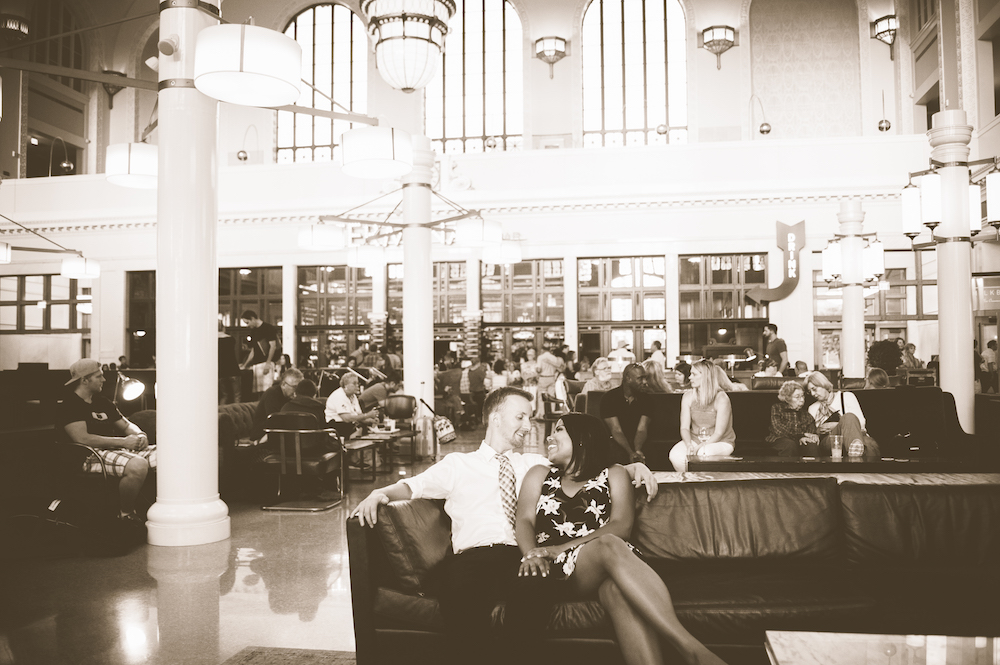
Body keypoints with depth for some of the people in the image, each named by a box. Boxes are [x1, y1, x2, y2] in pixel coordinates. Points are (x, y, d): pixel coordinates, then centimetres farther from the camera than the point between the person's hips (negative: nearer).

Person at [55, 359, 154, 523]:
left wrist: (140, 435, 2)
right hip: (92, 455, -8)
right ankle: (125, 514, -16)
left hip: (119, 448, 8)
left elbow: (126, 425, 27)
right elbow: (82, 438, -17)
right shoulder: (68, 405, -4)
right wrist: (123, 442, -18)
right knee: (138, 465, -37)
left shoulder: (102, 401, 22)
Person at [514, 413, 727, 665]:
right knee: (610, 546, -35)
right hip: (555, 570, -1)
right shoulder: (539, 474, 26)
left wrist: (560, 548, -12)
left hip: (602, 572, 1)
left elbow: (622, 527, 2)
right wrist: (532, 553, -17)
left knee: (616, 587, -39)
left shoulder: (613, 475, 20)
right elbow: (524, 521, 9)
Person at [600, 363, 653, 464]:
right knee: (619, 455, -35)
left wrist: (638, 450, -28)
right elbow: (616, 430, -14)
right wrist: (631, 453, -30)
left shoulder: (645, 398, 7)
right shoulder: (609, 397, -4)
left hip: (637, 443, 3)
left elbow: (642, 429, -6)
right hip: (615, 444, -3)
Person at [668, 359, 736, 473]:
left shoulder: (721, 399, -13)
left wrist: (700, 447, -27)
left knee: (704, 454, -38)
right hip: (694, 439, 4)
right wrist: (689, 445, -22)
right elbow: (684, 427, -2)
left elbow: (719, 433, -14)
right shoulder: (688, 397, 1)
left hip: (721, 442, -3)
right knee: (675, 455, -28)